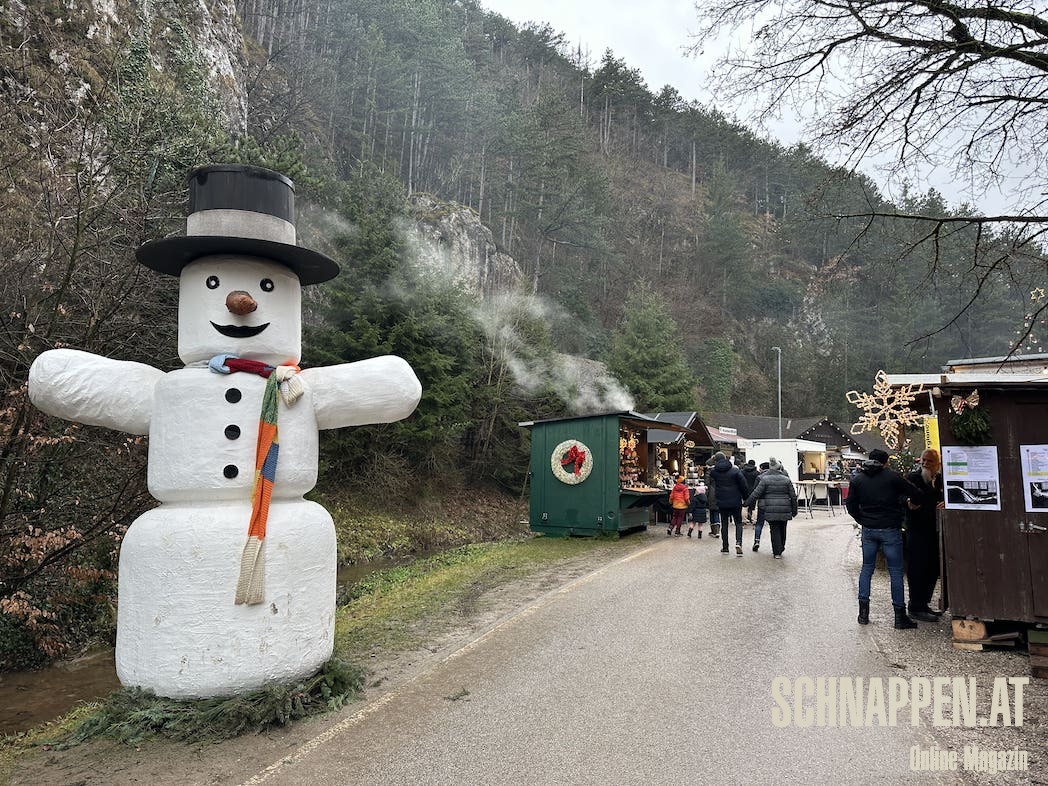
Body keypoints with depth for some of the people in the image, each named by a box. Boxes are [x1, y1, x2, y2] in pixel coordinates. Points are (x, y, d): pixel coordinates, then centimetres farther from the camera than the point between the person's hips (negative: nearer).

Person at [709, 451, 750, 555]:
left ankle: (725, 547, 14)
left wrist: (713, 460, 17)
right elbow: (744, 485, -9)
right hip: (736, 501, -1)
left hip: (722, 502, 2)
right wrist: (746, 498, 3)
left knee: (724, 523, 13)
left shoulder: (714, 471, -4)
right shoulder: (735, 470, -9)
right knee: (738, 522, 11)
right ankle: (738, 542, -11)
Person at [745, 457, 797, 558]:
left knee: (775, 530, 3)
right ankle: (781, 549, 30)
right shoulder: (786, 479, 4)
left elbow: (756, 493, -6)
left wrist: (747, 502, 4)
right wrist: (794, 510, 14)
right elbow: (793, 496, 6)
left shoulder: (764, 479, -4)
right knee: (782, 529, 16)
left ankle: (777, 552, 3)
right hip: (785, 509, 2)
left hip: (771, 509, -2)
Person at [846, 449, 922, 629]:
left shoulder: (857, 479, 3)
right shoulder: (892, 477, -9)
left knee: (867, 568, 13)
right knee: (895, 571, 4)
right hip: (890, 530, -3)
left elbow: (851, 505, 4)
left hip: (868, 531, 4)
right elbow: (915, 494, -7)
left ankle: (863, 613, 13)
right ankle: (900, 616, 8)